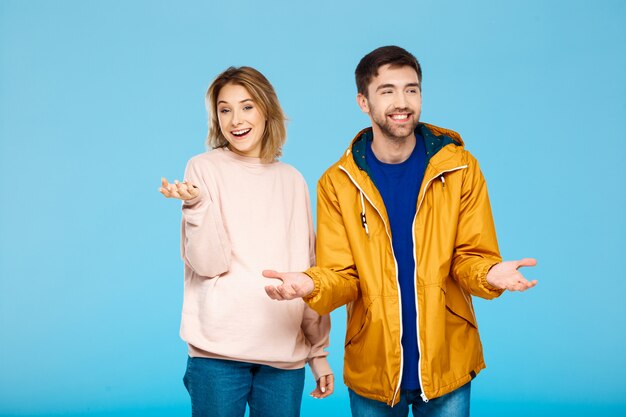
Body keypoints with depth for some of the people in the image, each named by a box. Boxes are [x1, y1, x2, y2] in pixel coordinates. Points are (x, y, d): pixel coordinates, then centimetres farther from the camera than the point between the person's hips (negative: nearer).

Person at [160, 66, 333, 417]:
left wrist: (318, 351, 13)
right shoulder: (205, 168, -1)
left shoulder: (292, 181, 10)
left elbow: (309, 272, 13)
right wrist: (197, 204, -25)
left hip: (286, 352, 3)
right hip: (220, 349, -3)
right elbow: (209, 263, -8)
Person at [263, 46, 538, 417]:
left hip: (447, 364, 0)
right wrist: (312, 285, -26)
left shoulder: (460, 168, -4)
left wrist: (490, 273, -25)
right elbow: (342, 275, -5)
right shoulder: (337, 183, -5)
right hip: (372, 369, 0)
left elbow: (471, 256, -3)